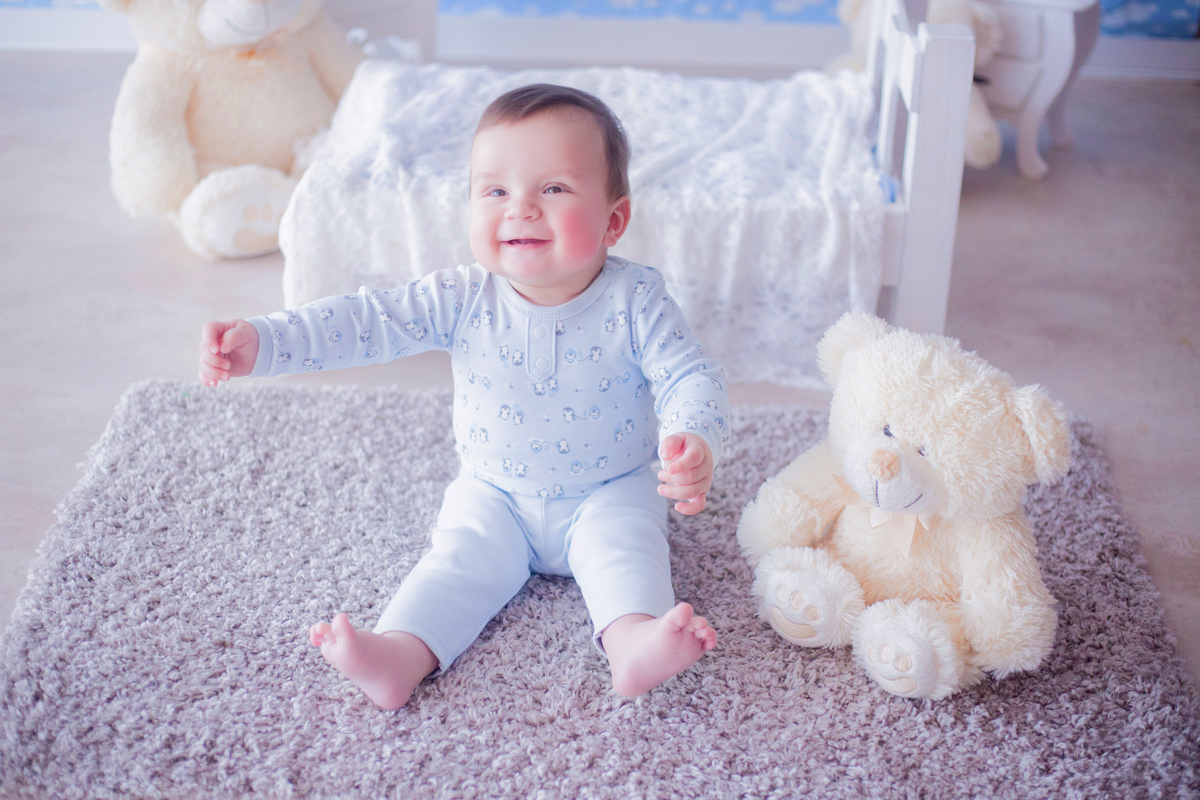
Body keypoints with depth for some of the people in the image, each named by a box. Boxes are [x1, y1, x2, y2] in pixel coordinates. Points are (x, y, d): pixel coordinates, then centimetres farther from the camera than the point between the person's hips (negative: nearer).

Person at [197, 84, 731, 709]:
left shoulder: (634, 302, -19)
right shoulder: (463, 299, -15)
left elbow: (690, 376, -21)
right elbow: (366, 321, -18)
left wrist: (692, 442, -45)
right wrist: (259, 342, -29)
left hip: (608, 495, -1)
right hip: (495, 493, 1)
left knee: (621, 542, -26)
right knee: (462, 557, -17)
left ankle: (632, 642, -41)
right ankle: (401, 654, -29)